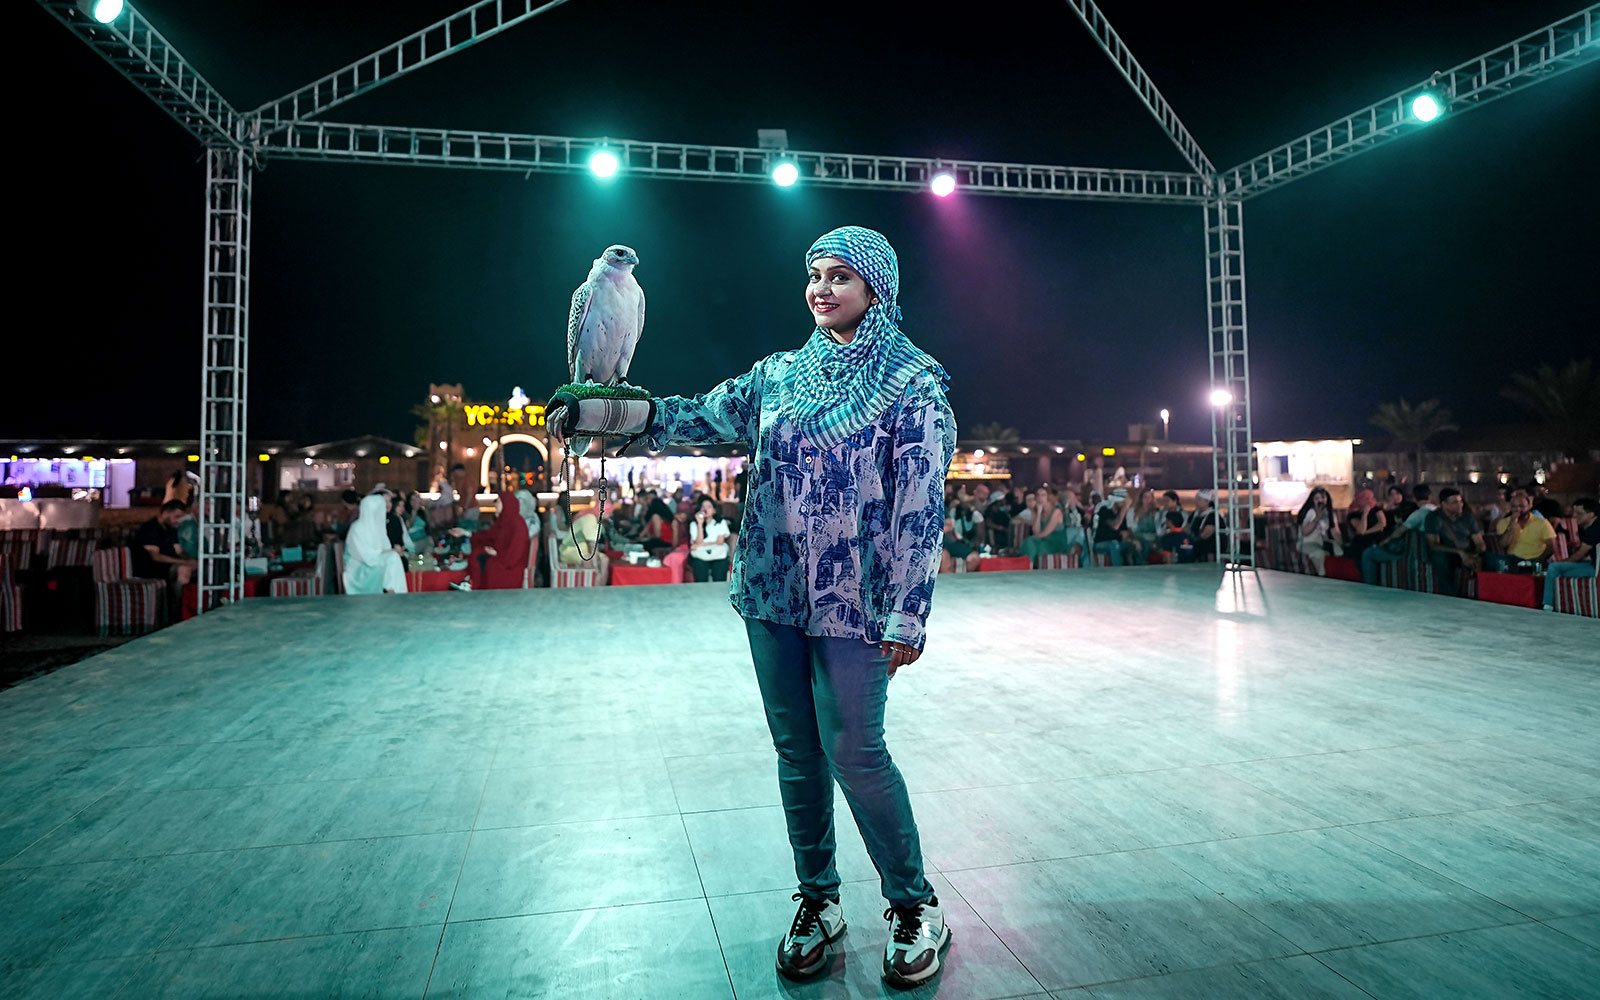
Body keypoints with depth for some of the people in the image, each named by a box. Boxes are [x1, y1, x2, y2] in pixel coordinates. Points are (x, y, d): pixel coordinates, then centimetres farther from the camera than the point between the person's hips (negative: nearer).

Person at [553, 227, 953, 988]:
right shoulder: (782, 374, 10)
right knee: (796, 751, 11)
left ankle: (914, 906, 18)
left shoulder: (914, 382, -4)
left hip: (854, 602, -5)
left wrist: (906, 615, -14)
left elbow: (921, 503, -9)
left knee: (853, 753, -5)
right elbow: (707, 416, 11)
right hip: (773, 592, 5)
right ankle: (818, 902, 29)